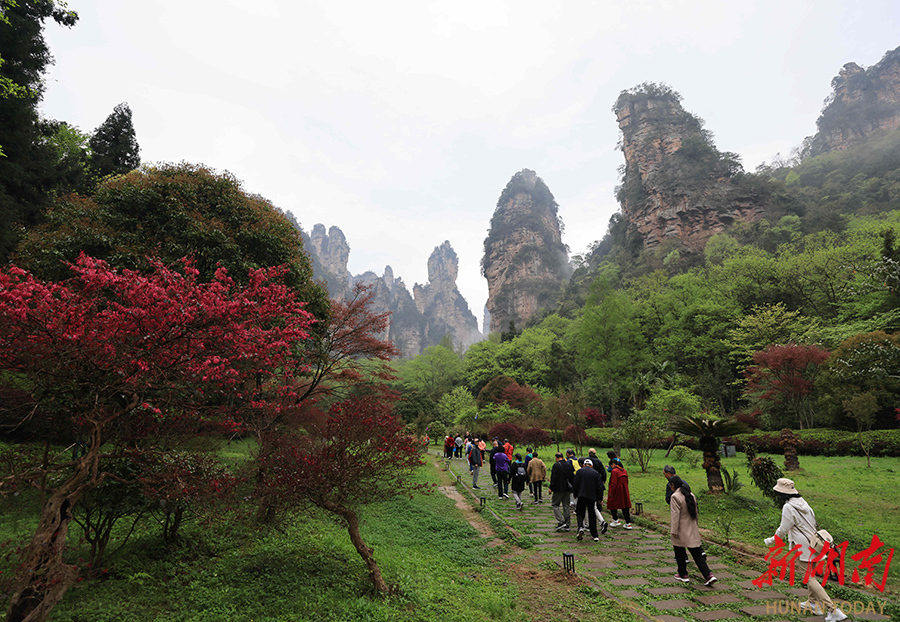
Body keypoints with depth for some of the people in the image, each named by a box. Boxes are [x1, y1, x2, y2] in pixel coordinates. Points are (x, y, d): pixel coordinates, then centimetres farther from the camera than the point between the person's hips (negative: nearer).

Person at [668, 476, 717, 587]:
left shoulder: (675, 496, -19)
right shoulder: (691, 495, 5)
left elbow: (675, 515, -20)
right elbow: (696, 512, 14)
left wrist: (674, 531, -14)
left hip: (681, 531, -7)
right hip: (692, 530, 7)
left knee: (680, 553, 11)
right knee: (696, 554, 10)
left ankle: (683, 575, 20)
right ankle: (709, 575, 1)